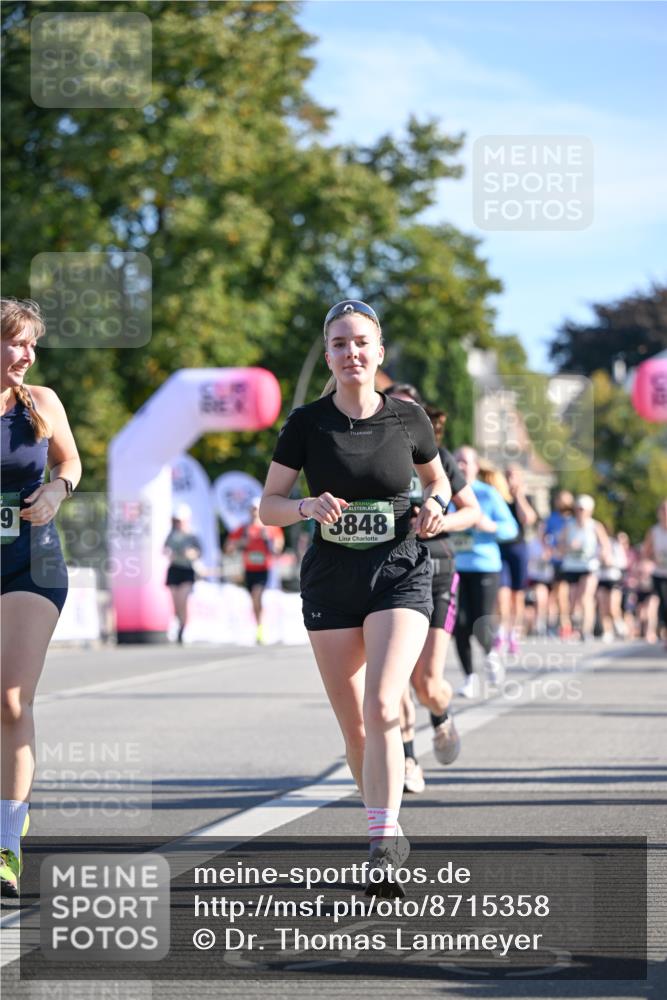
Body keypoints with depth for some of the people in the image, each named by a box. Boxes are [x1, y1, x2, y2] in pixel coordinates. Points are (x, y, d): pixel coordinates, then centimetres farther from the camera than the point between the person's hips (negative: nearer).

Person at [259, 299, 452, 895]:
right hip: (331, 582, 2)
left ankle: (382, 844, -19)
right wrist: (309, 506, -18)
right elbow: (268, 507, 2)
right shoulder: (307, 423, -2)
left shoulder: (408, 419, -1)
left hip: (400, 575, -2)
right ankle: (390, 835, 22)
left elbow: (438, 479, 18)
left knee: (381, 706, -20)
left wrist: (436, 504, -4)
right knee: (354, 727, 4)